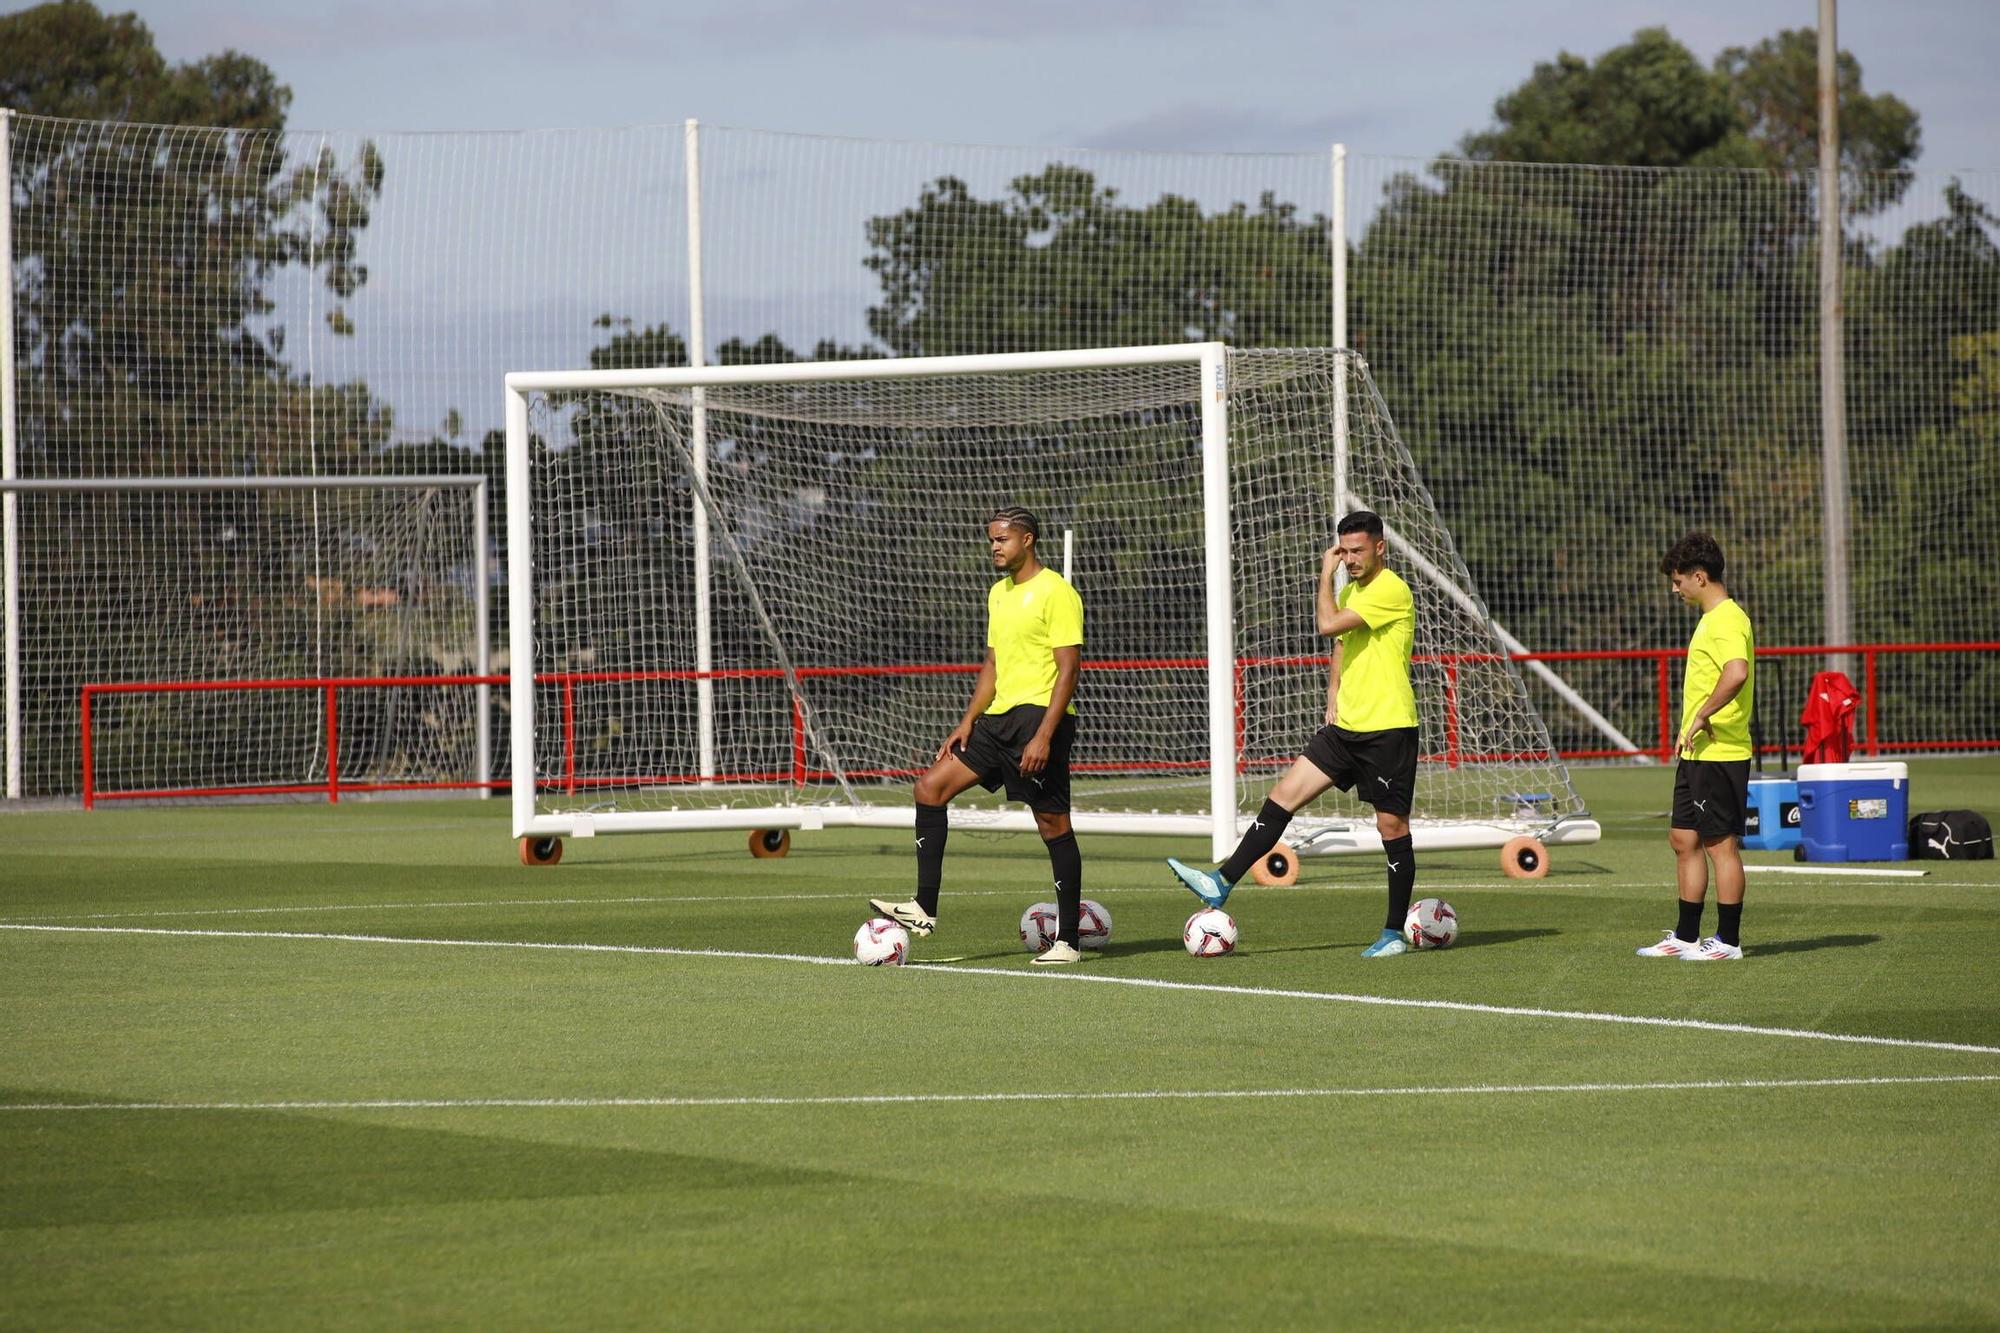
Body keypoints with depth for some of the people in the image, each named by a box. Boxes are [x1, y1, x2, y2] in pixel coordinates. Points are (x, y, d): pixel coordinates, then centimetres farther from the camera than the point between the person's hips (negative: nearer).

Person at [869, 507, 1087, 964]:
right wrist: (968, 721, 13)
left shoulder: (1056, 592, -10)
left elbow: (1069, 668, -15)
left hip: (1040, 715, -9)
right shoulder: (999, 593, 17)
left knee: (1053, 824, -5)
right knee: (930, 787, 0)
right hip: (999, 718, 9)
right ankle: (924, 909, -2)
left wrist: (1044, 735, -22)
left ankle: (1067, 940, 1)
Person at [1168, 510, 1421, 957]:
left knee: (1392, 824, -1)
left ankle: (1395, 933, 6)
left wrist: (1325, 576, -9)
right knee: (1284, 794, 0)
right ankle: (1222, 882, -1)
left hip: (1389, 728, -8)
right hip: (1347, 726, 8)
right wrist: (1334, 699, 15)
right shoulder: (1351, 590, 15)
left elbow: (1330, 625, -22)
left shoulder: (1392, 590, -14)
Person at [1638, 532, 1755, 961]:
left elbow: (1737, 672, -34)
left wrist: (1701, 717, -26)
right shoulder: (1711, 619, 17)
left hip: (1719, 753, -11)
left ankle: (1728, 941, 2)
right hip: (1697, 753, 11)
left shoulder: (1727, 620, -16)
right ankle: (1685, 937, 20)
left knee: (1720, 843, -4)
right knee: (1684, 839, 13)